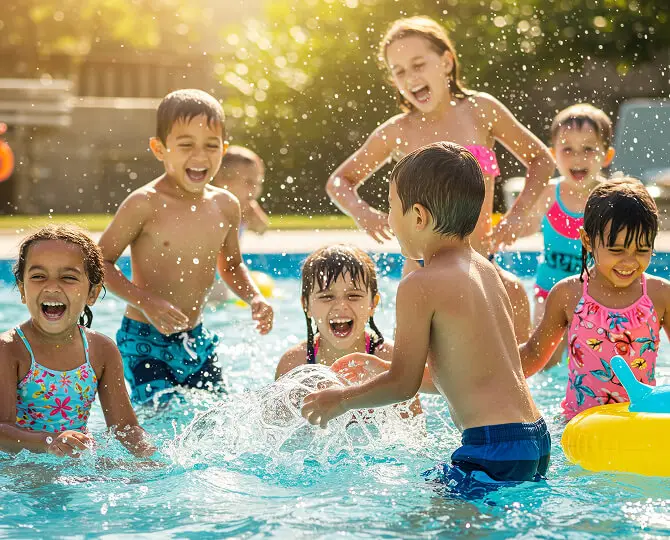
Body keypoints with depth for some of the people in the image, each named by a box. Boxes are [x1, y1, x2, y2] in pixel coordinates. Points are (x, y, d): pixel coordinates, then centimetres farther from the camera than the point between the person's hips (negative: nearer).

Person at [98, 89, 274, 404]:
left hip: (197, 341, 6)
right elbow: (101, 262, -10)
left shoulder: (225, 206, 2)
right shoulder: (144, 204, -14)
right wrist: (146, 301, -21)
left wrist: (254, 298, 1)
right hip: (145, 341, -5)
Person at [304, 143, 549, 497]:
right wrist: (379, 370, 29)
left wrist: (341, 400, 10)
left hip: (492, 447, -9)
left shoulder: (420, 286, -12)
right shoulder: (486, 270, 13)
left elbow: (404, 383, -7)